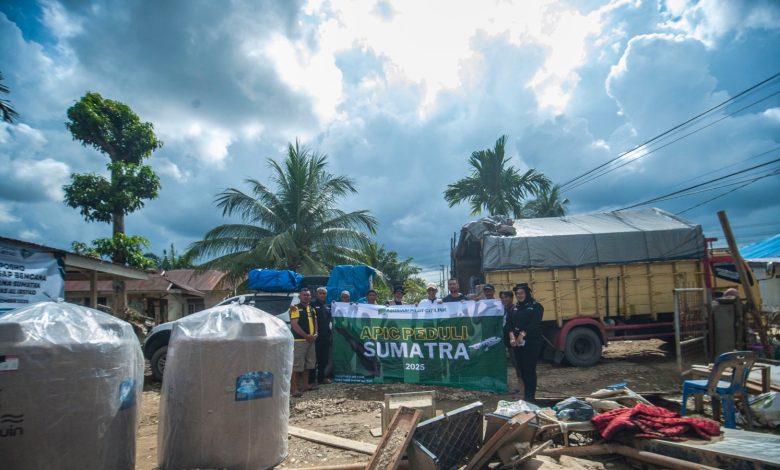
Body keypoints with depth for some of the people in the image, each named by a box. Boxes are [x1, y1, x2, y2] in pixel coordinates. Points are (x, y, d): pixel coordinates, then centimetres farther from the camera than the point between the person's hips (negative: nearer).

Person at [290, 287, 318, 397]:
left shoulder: (312, 309, 17)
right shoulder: (296, 308, -8)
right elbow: (294, 325, -16)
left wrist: (315, 334, 2)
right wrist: (306, 336, -18)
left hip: (311, 340, 8)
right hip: (299, 340, -8)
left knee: (308, 364, 15)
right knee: (297, 365, -9)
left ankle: (305, 385, 26)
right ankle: (293, 388, -6)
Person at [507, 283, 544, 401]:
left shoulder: (536, 306, -2)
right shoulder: (514, 308, 14)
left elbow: (535, 324, -13)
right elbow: (509, 323, 4)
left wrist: (522, 334, -21)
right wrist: (512, 336, -14)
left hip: (532, 342, -5)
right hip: (517, 343, 5)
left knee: (529, 369, -7)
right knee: (521, 369, 8)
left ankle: (530, 396, 0)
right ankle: (527, 394, 20)